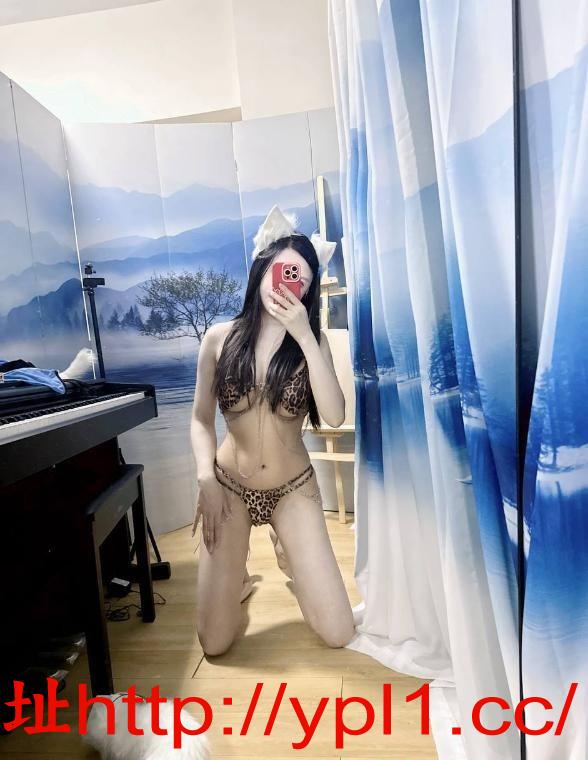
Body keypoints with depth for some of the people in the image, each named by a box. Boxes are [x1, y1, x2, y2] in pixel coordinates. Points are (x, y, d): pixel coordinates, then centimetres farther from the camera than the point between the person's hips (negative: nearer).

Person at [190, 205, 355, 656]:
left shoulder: (312, 341, -6)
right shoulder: (220, 338, -5)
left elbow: (334, 416, -21)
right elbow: (201, 420, 0)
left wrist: (304, 337, -24)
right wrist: (206, 479, -14)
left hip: (293, 491, 1)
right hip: (230, 489, 0)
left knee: (338, 634, 2)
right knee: (214, 644, 2)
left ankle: (287, 554, 29)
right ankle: (237, 574, 34)